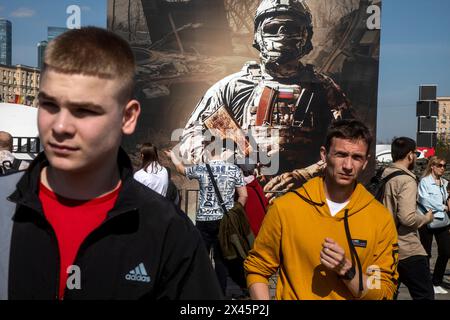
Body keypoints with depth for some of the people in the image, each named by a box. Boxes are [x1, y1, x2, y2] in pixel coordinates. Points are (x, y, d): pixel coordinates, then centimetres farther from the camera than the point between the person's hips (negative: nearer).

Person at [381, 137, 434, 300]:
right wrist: (427, 218, -8)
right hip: (408, 250, -8)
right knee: (425, 295, 1)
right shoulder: (407, 180, -16)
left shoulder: (384, 176, 8)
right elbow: (407, 217, -25)